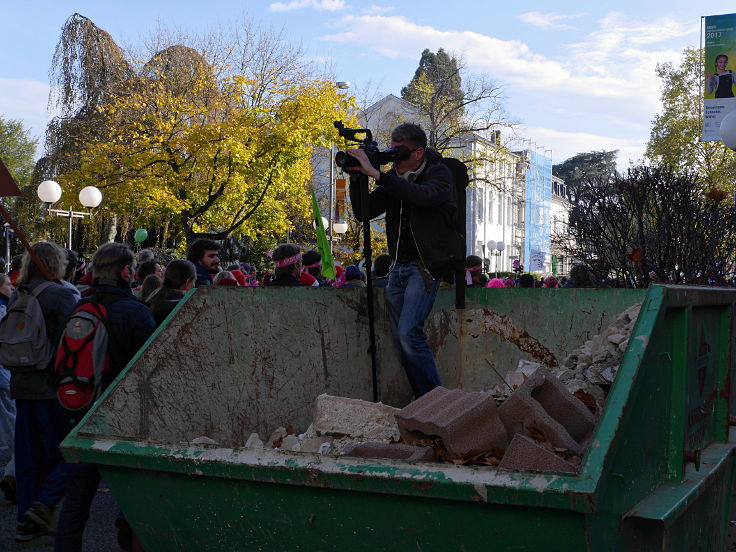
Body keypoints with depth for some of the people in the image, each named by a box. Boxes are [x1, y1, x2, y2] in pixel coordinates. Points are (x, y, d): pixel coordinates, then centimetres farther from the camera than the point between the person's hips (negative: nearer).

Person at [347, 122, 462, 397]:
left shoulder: (439, 173, -7)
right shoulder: (395, 178, 11)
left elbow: (423, 196, -30)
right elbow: (364, 213, 8)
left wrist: (375, 173, -31)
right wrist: (356, 178, -9)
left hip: (426, 264, -7)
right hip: (399, 266, 7)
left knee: (409, 333, -19)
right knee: (401, 339, 3)